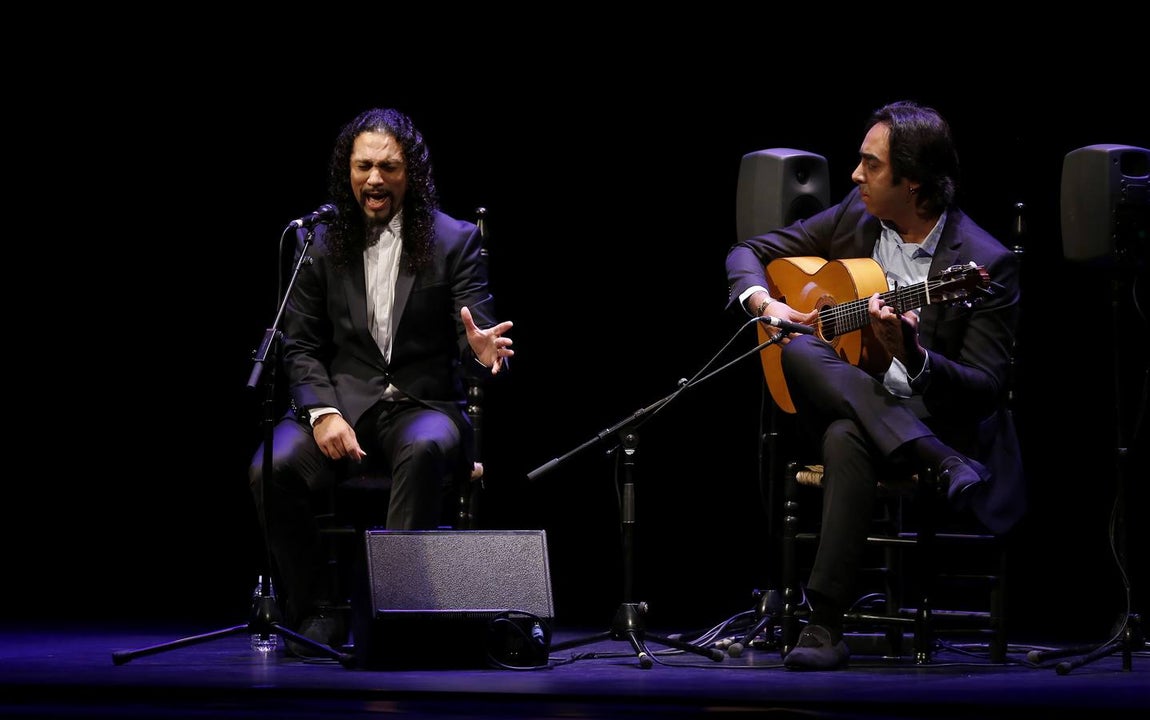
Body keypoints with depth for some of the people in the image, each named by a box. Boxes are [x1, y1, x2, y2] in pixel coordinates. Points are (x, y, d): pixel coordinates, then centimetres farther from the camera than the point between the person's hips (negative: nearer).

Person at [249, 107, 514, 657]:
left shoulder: (455, 241, 3)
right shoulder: (321, 243, 8)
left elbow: (476, 338, -3)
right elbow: (301, 347, 8)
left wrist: (483, 352, -30)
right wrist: (323, 414, -11)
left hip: (424, 404, -2)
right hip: (341, 400, 2)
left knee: (426, 450, -39)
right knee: (272, 469, -28)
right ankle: (315, 614, -11)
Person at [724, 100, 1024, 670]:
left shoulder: (987, 263, -12)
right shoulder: (854, 218, 5)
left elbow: (986, 389, -15)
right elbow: (749, 252, 15)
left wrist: (913, 357, -33)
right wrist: (762, 302, -8)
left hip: (936, 419, -5)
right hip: (843, 402, 5)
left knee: (847, 438, -39)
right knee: (796, 350, -29)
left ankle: (824, 624, -37)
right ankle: (940, 465, -34)